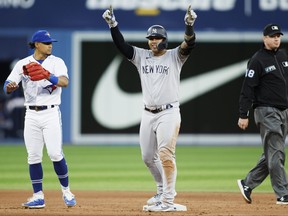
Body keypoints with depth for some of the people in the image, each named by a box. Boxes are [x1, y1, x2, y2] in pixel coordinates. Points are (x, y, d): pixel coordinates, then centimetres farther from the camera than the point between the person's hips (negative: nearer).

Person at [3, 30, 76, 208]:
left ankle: (66, 191, 7)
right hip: (32, 114, 2)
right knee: (33, 156, 1)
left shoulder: (56, 62, 1)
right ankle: (38, 197, 7)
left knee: (55, 153, -10)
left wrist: (47, 75, -34)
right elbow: (8, 88, -1)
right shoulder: (22, 64, 5)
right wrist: (11, 86, -25)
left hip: (51, 113, -2)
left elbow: (64, 82, -17)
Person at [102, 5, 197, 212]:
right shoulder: (141, 56, 10)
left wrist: (190, 25, -36)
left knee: (165, 154, -16)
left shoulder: (174, 56, -1)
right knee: (148, 157, 11)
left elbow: (189, 45, -18)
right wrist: (112, 24, -13)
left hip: (169, 113, -6)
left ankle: (168, 201, -16)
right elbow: (121, 44, 1)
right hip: (148, 115, 6)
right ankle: (164, 189, 32)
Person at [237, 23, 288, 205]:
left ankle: (247, 184, 20)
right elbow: (248, 88, -12)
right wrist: (243, 115, -15)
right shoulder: (257, 60, -9)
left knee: (271, 155, 9)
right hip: (267, 111, -8)